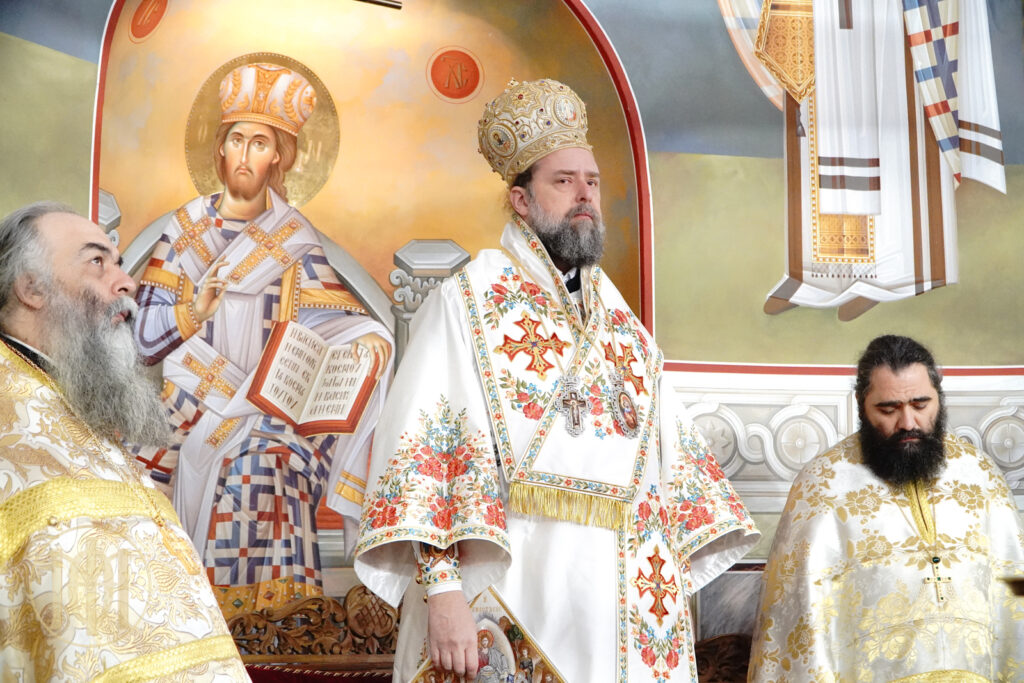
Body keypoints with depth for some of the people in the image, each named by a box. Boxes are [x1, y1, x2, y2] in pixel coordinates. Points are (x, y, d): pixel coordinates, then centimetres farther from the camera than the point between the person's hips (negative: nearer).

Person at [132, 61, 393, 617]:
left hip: (268, 420, -1)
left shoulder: (294, 241, 7)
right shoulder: (186, 228, 10)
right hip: (192, 421, 1)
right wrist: (194, 309, -13)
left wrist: (368, 338, -24)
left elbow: (334, 319, -3)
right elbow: (144, 331, 5)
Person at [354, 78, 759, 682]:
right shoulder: (466, 303, -2)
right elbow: (420, 447, -12)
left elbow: (670, 449, 15)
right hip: (513, 598, -5)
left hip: (623, 604, 5)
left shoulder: (621, 323, 15)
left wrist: (676, 582, 6)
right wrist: (441, 586, -22)